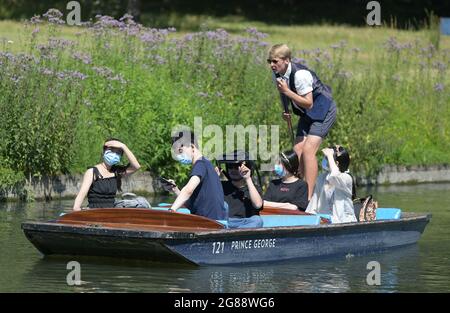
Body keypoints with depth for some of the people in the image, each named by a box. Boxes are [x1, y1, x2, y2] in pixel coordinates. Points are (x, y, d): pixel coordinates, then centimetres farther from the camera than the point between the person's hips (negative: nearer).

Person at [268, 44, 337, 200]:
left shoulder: (300, 74, -29)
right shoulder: (277, 75, -4)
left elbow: (308, 103, -26)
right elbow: (284, 94, 16)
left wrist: (287, 91, -32)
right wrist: (286, 112, -2)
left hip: (323, 109, -9)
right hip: (307, 113, 9)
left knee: (308, 149, -19)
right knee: (297, 150, -2)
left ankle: (309, 197, -21)